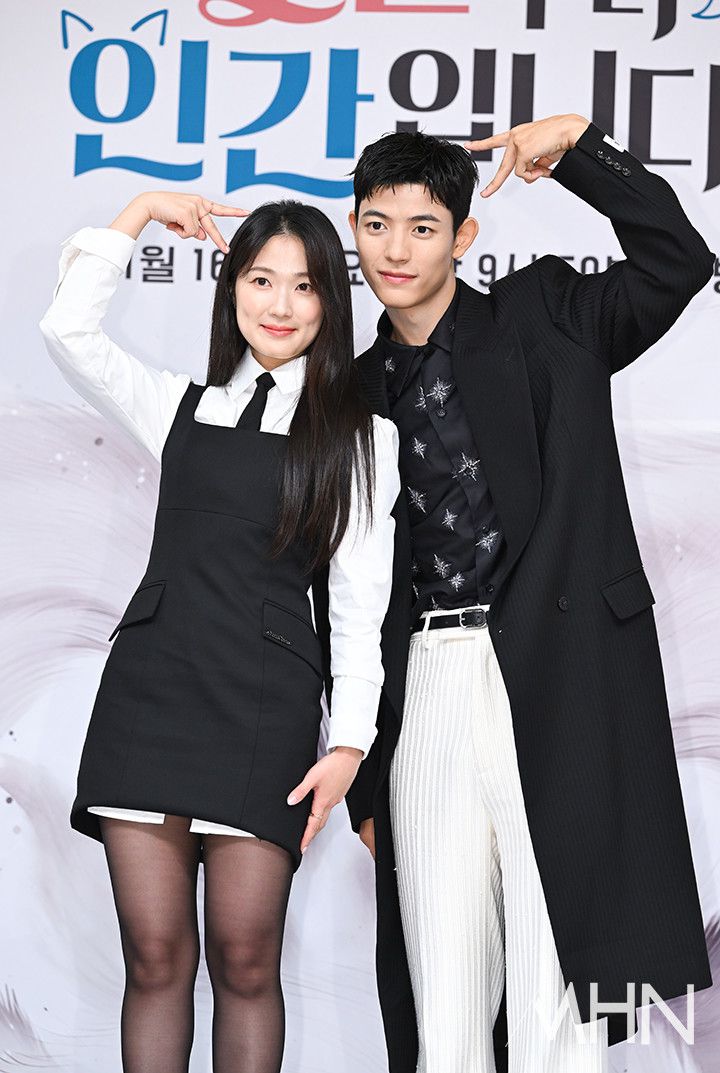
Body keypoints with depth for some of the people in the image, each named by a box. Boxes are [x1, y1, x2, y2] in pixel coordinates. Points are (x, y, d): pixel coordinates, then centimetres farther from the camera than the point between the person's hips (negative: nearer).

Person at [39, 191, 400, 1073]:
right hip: (150, 691, 2)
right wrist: (143, 211, 13)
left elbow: (359, 601, 5)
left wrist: (351, 741, -3)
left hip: (264, 706, -2)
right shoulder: (182, 406, 17)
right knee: (154, 957, 2)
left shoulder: (362, 438, 9)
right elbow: (68, 330, 7)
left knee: (245, 960, 0)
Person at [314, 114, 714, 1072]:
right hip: (423, 687, 4)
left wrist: (578, 146, -12)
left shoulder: (544, 318, 7)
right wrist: (363, 774, 15)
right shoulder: (358, 392, 15)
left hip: (556, 677, -4)